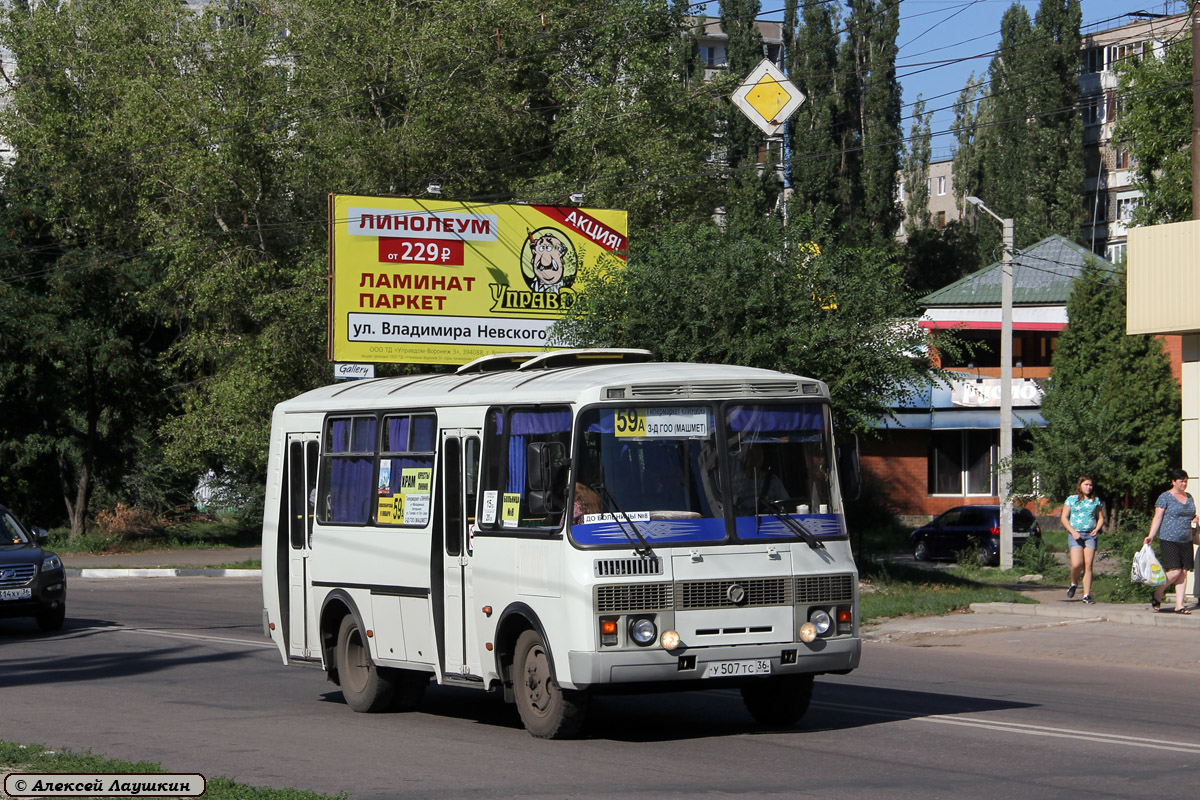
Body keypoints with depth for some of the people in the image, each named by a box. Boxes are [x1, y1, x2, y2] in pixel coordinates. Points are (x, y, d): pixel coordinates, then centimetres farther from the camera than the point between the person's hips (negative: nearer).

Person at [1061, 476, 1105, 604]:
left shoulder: (1096, 501, 12)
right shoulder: (1072, 499, 6)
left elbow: (1101, 518, 17)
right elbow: (1064, 518, 4)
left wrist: (1097, 529, -3)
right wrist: (1073, 532, -10)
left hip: (1090, 535, 2)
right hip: (1075, 534, -2)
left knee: (1088, 565, -5)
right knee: (1077, 564, -15)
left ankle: (1087, 595, -4)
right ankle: (1074, 584, 16)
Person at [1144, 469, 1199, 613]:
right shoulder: (1165, 497, -2)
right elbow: (1158, 517, -4)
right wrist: (1151, 536, -13)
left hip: (1186, 541, 6)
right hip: (1170, 540, -6)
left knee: (1184, 573, 0)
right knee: (1174, 571, -14)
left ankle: (1179, 605, 3)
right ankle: (1157, 595, 9)